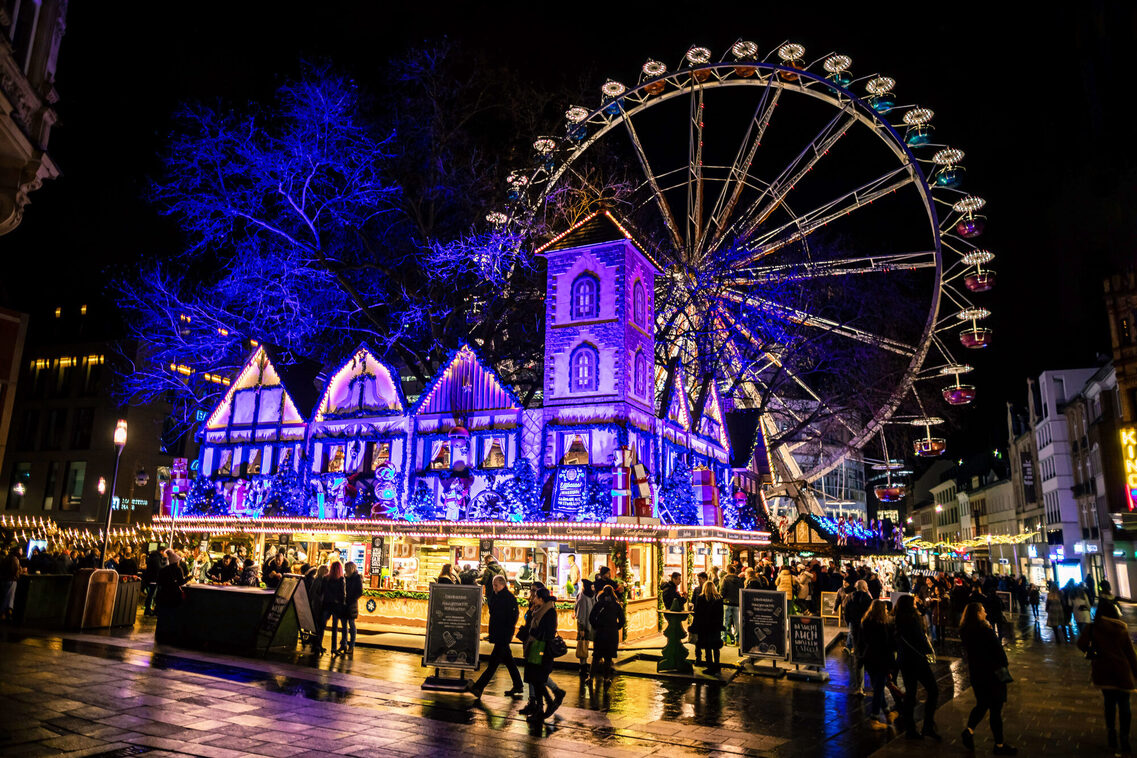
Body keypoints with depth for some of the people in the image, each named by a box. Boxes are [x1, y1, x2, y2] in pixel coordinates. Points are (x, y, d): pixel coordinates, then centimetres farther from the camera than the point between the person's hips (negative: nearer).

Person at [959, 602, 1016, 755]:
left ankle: (969, 730, 8)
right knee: (996, 708, 6)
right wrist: (1003, 665, 3)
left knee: (981, 704, 21)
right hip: (991, 673, -6)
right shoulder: (985, 630, -22)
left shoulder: (964, 631, 0)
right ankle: (999, 745, 17)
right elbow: (998, 650, -17)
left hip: (975, 672, 6)